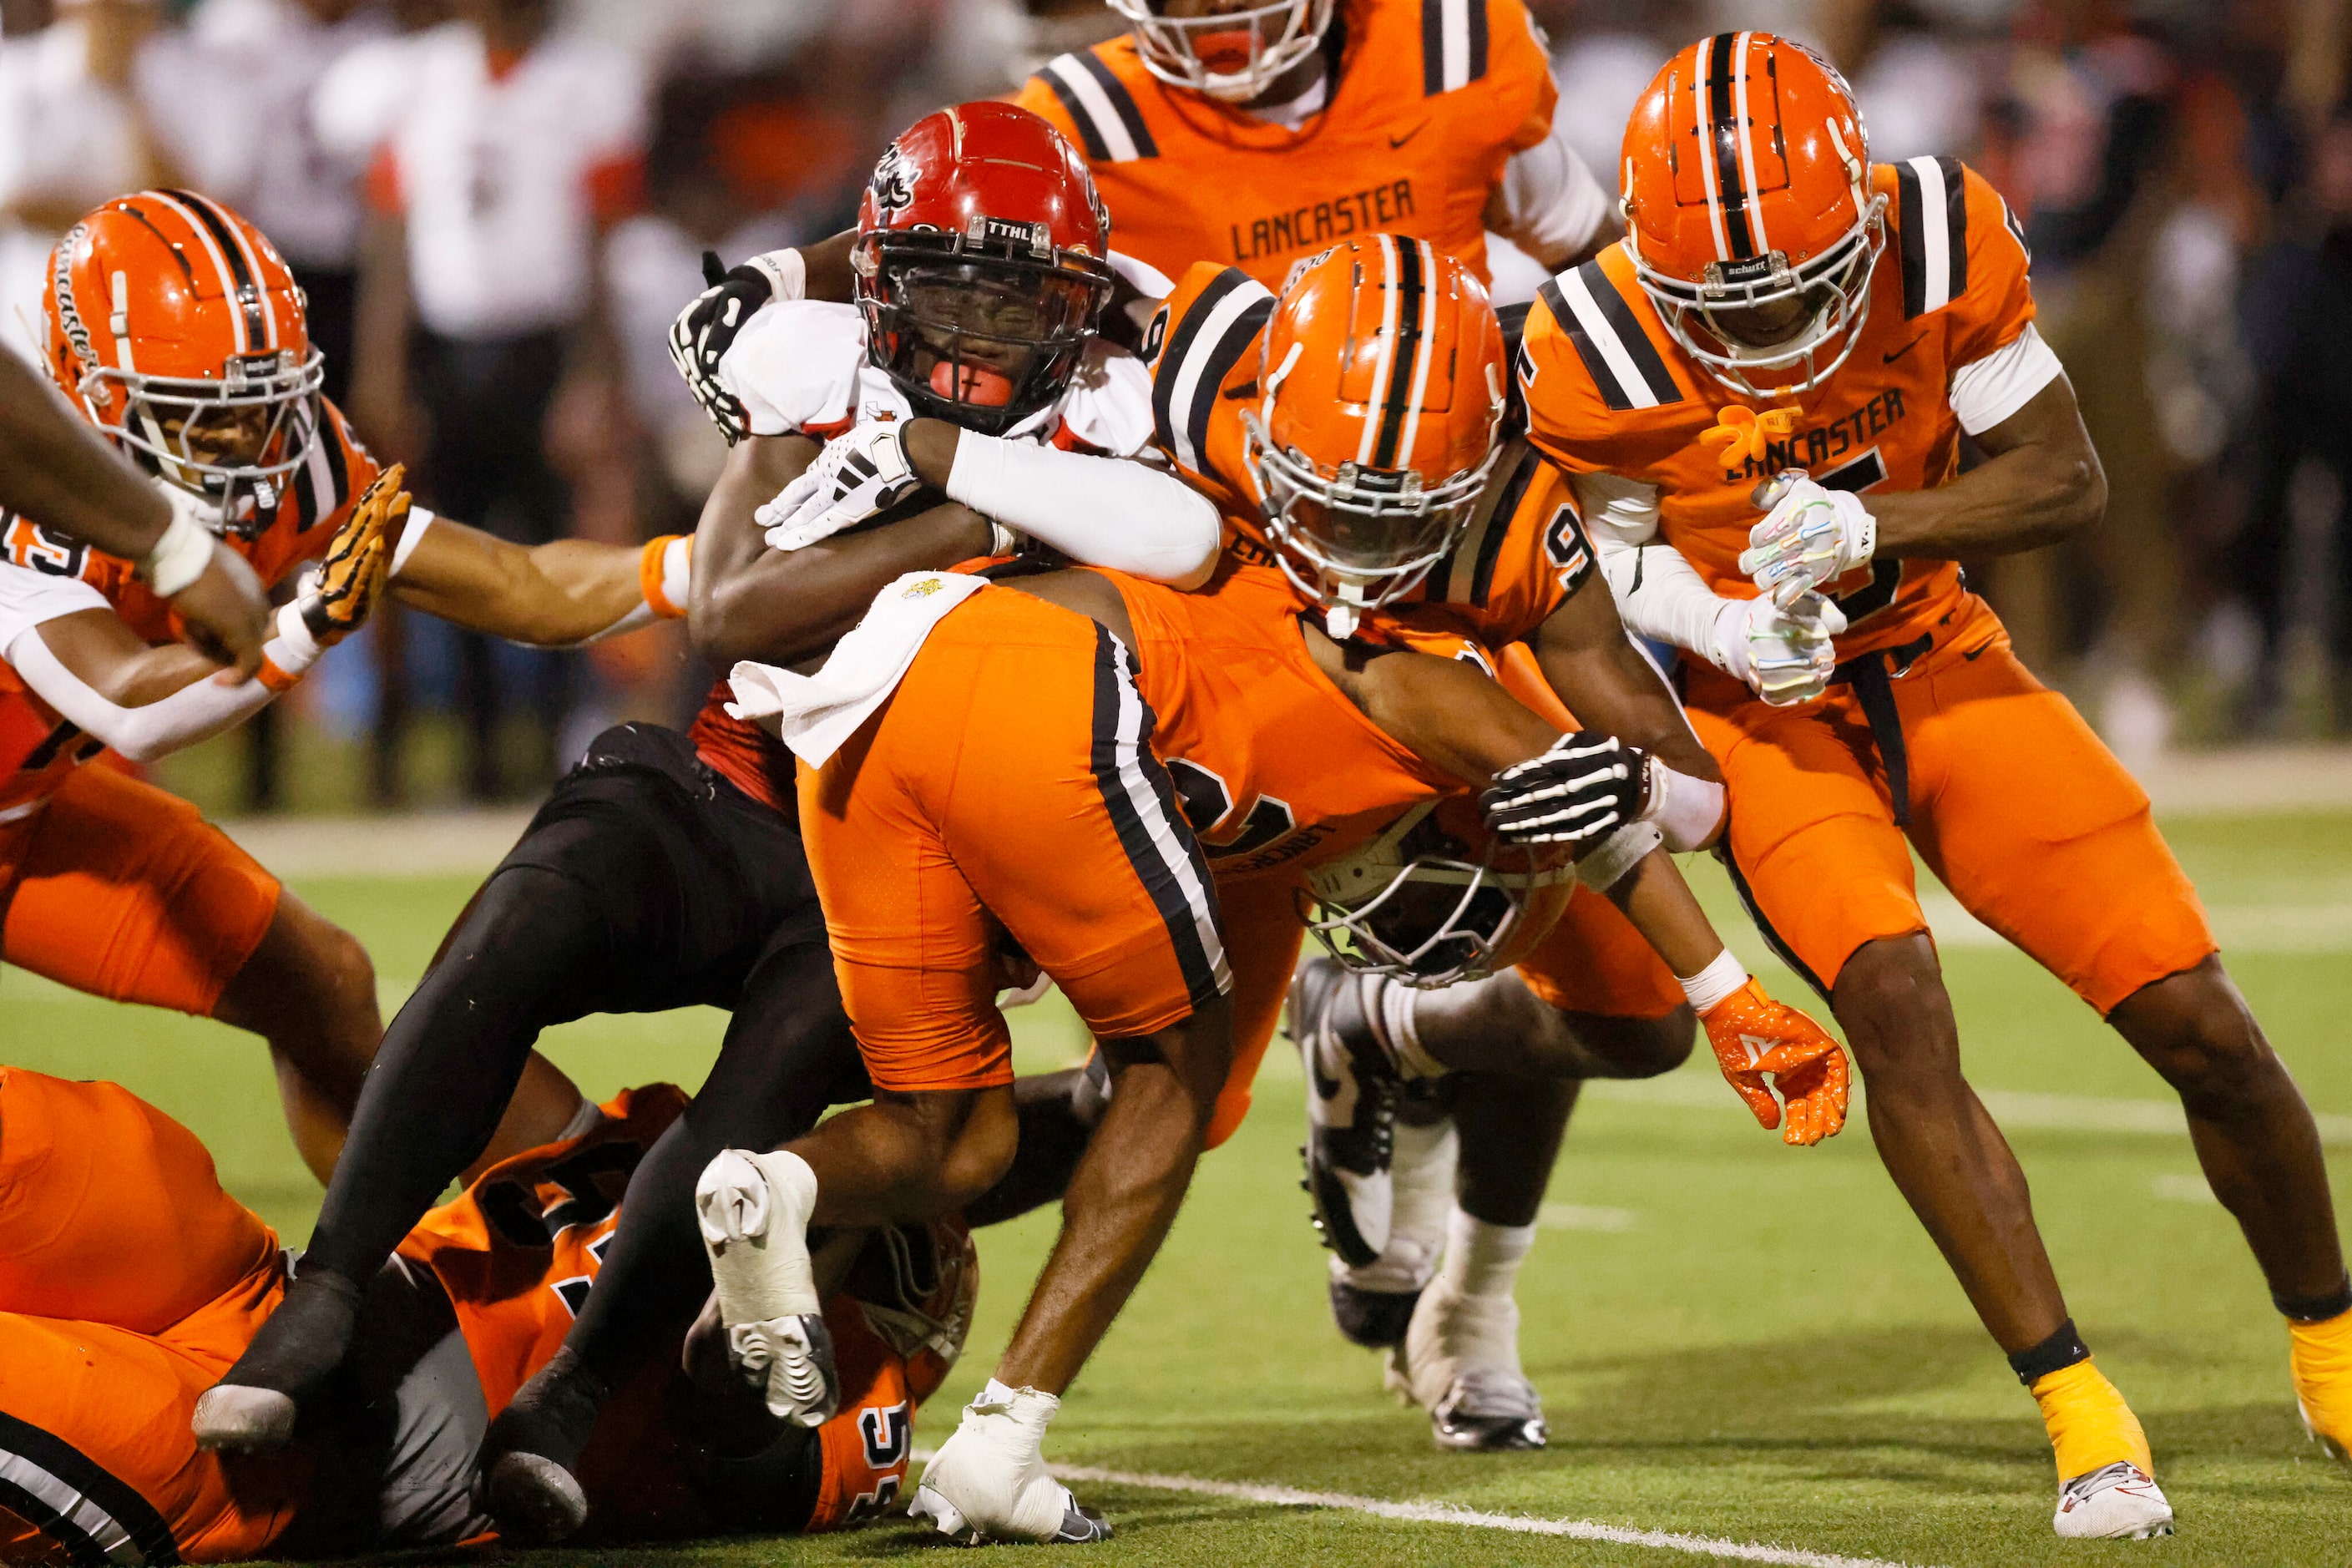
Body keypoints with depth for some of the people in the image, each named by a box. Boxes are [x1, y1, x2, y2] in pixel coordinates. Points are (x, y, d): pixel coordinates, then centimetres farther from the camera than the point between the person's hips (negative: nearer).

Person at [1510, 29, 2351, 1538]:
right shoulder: (1595, 353, -22)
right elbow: (1618, 556, -6)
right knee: (1893, 1001, -29)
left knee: (2204, 1025, -3)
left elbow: (2067, 479, -14)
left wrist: (1865, 524, -30)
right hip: (1765, 717, -2)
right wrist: (1720, 629, -27)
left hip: (1942, 667, 2)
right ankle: (2080, 1412, -22)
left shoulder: (1943, 239, -18)